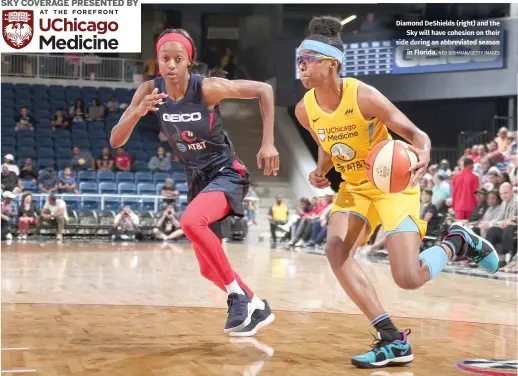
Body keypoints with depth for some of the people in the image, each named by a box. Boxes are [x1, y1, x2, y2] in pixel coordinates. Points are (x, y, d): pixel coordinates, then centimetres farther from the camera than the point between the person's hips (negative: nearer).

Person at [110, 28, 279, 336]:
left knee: (190, 221, -35)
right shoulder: (150, 91, -10)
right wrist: (138, 112, -30)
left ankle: (237, 291, -19)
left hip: (227, 173, -6)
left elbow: (264, 90, -12)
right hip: (197, 179, 6)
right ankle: (256, 307, 34)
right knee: (210, 268, 11)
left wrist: (268, 144, -18)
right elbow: (115, 141, -11)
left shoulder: (208, 88, -22)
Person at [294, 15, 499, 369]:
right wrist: (321, 172, -6)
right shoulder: (304, 109, -7)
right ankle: (394, 341, -11)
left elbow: (415, 134, -21)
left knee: (409, 278, -16)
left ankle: (457, 241, 18)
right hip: (354, 187, 6)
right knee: (336, 251, -20)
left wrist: (423, 156, -44)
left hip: (394, 185, -6)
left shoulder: (363, 96, -24)